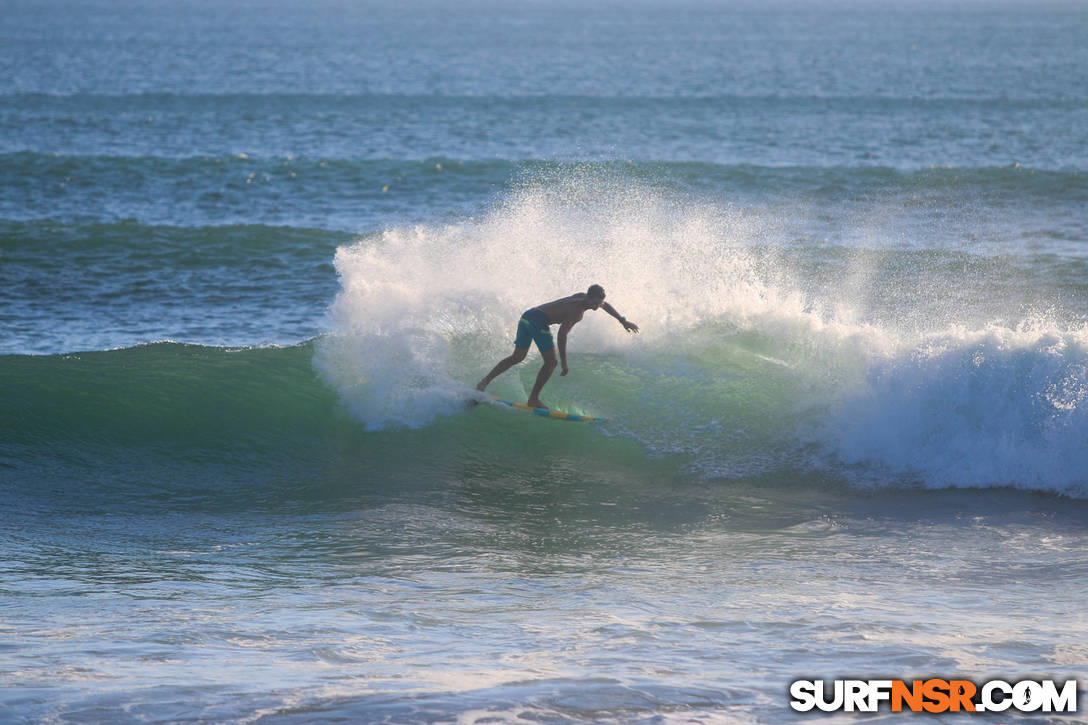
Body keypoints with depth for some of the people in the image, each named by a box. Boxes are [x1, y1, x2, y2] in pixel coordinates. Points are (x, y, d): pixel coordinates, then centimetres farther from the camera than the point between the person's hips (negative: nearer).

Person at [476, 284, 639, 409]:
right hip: (539, 321, -9)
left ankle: (486, 380, 0)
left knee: (517, 357, 13)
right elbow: (562, 333, -20)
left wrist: (623, 321, 45)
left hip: (526, 316, 9)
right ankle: (533, 399, 3)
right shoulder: (577, 310, -12)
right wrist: (564, 363, -19)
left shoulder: (584, 297, 17)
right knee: (550, 362, 1)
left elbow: (605, 305, 38)